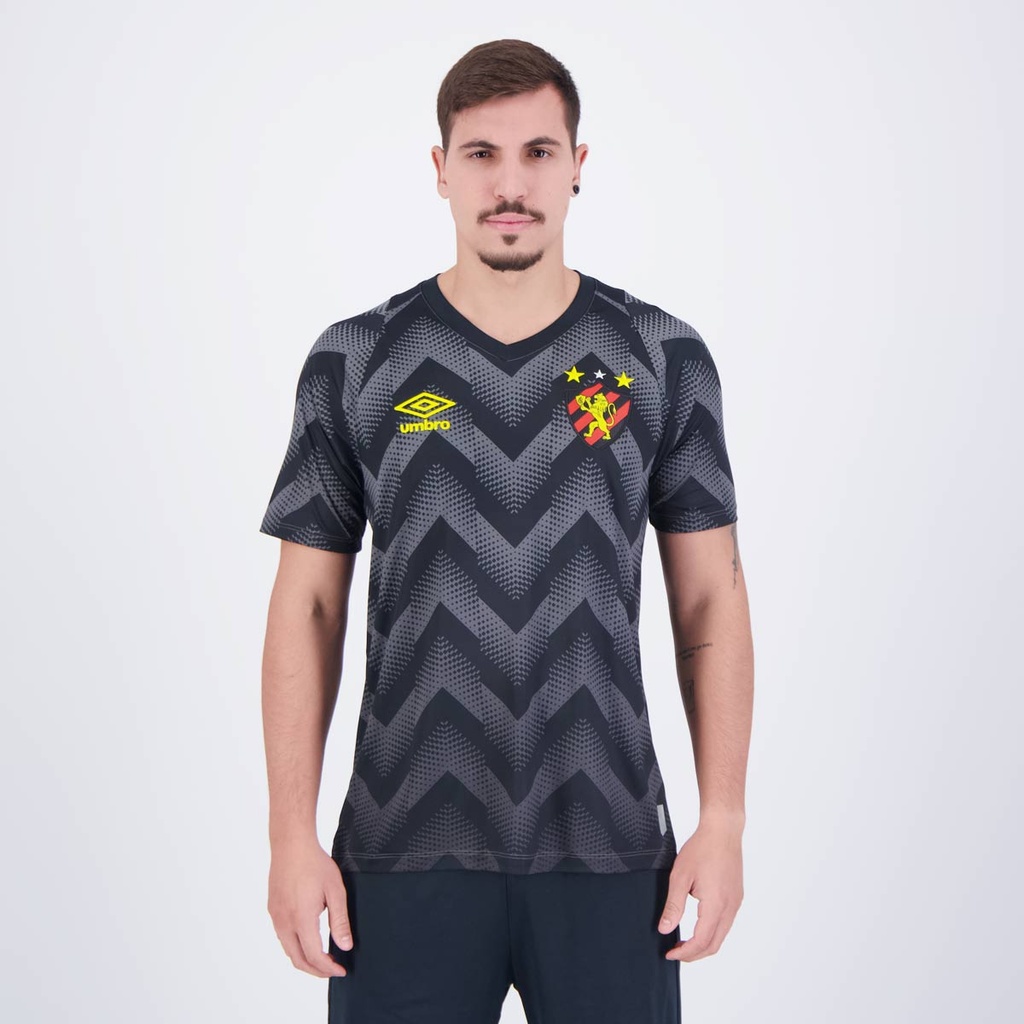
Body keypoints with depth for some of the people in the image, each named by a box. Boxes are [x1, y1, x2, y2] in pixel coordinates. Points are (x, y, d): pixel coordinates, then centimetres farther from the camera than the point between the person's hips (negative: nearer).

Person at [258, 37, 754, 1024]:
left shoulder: (664, 358, 2)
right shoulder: (354, 363, 1)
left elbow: (709, 600, 3)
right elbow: (307, 608, 3)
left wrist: (724, 824, -3)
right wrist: (292, 838, -2)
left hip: (610, 851, 1)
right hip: (405, 851, 0)